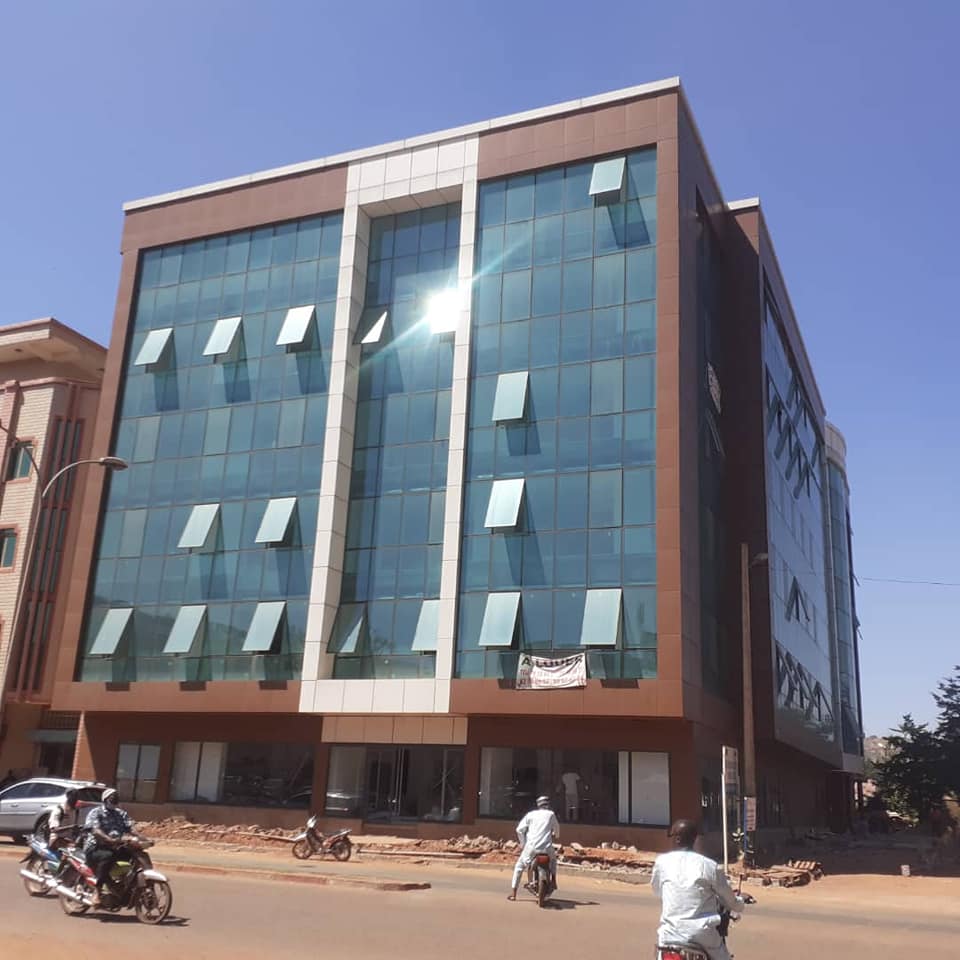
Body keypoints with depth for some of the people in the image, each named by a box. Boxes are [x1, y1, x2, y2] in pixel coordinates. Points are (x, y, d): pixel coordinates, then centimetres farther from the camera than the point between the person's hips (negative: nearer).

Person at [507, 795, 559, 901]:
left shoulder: (531, 814, 11)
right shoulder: (551, 814, 12)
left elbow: (519, 829, 4)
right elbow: (556, 828, 27)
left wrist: (522, 843, 19)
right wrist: (556, 836, 50)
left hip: (531, 847, -1)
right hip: (546, 848, 1)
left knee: (519, 866, 17)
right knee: (553, 858, 35)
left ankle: (513, 893, 9)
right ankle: (553, 881, 21)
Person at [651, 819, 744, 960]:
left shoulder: (661, 862, -1)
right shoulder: (710, 866, -5)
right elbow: (729, 900, 7)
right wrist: (739, 903, 31)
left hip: (670, 934, 1)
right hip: (702, 933, -1)